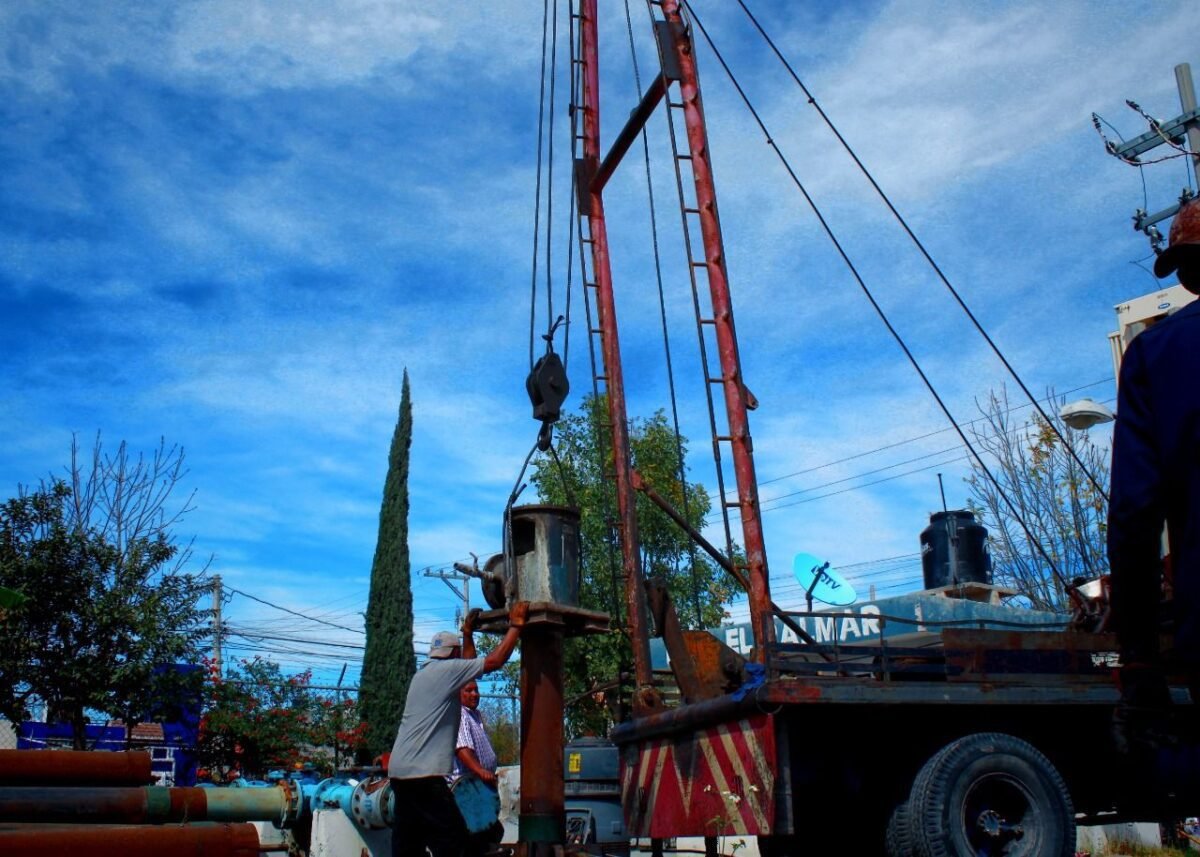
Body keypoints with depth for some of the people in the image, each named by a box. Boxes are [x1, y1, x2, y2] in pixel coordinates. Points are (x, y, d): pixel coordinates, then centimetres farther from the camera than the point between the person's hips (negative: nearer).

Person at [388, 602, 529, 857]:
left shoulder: (424, 673, 20)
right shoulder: (446, 669, -6)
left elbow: (468, 667, 34)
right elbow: (495, 661, -12)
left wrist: (468, 634, 39)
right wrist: (515, 625, -3)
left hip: (401, 770, 10)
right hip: (422, 772, -10)